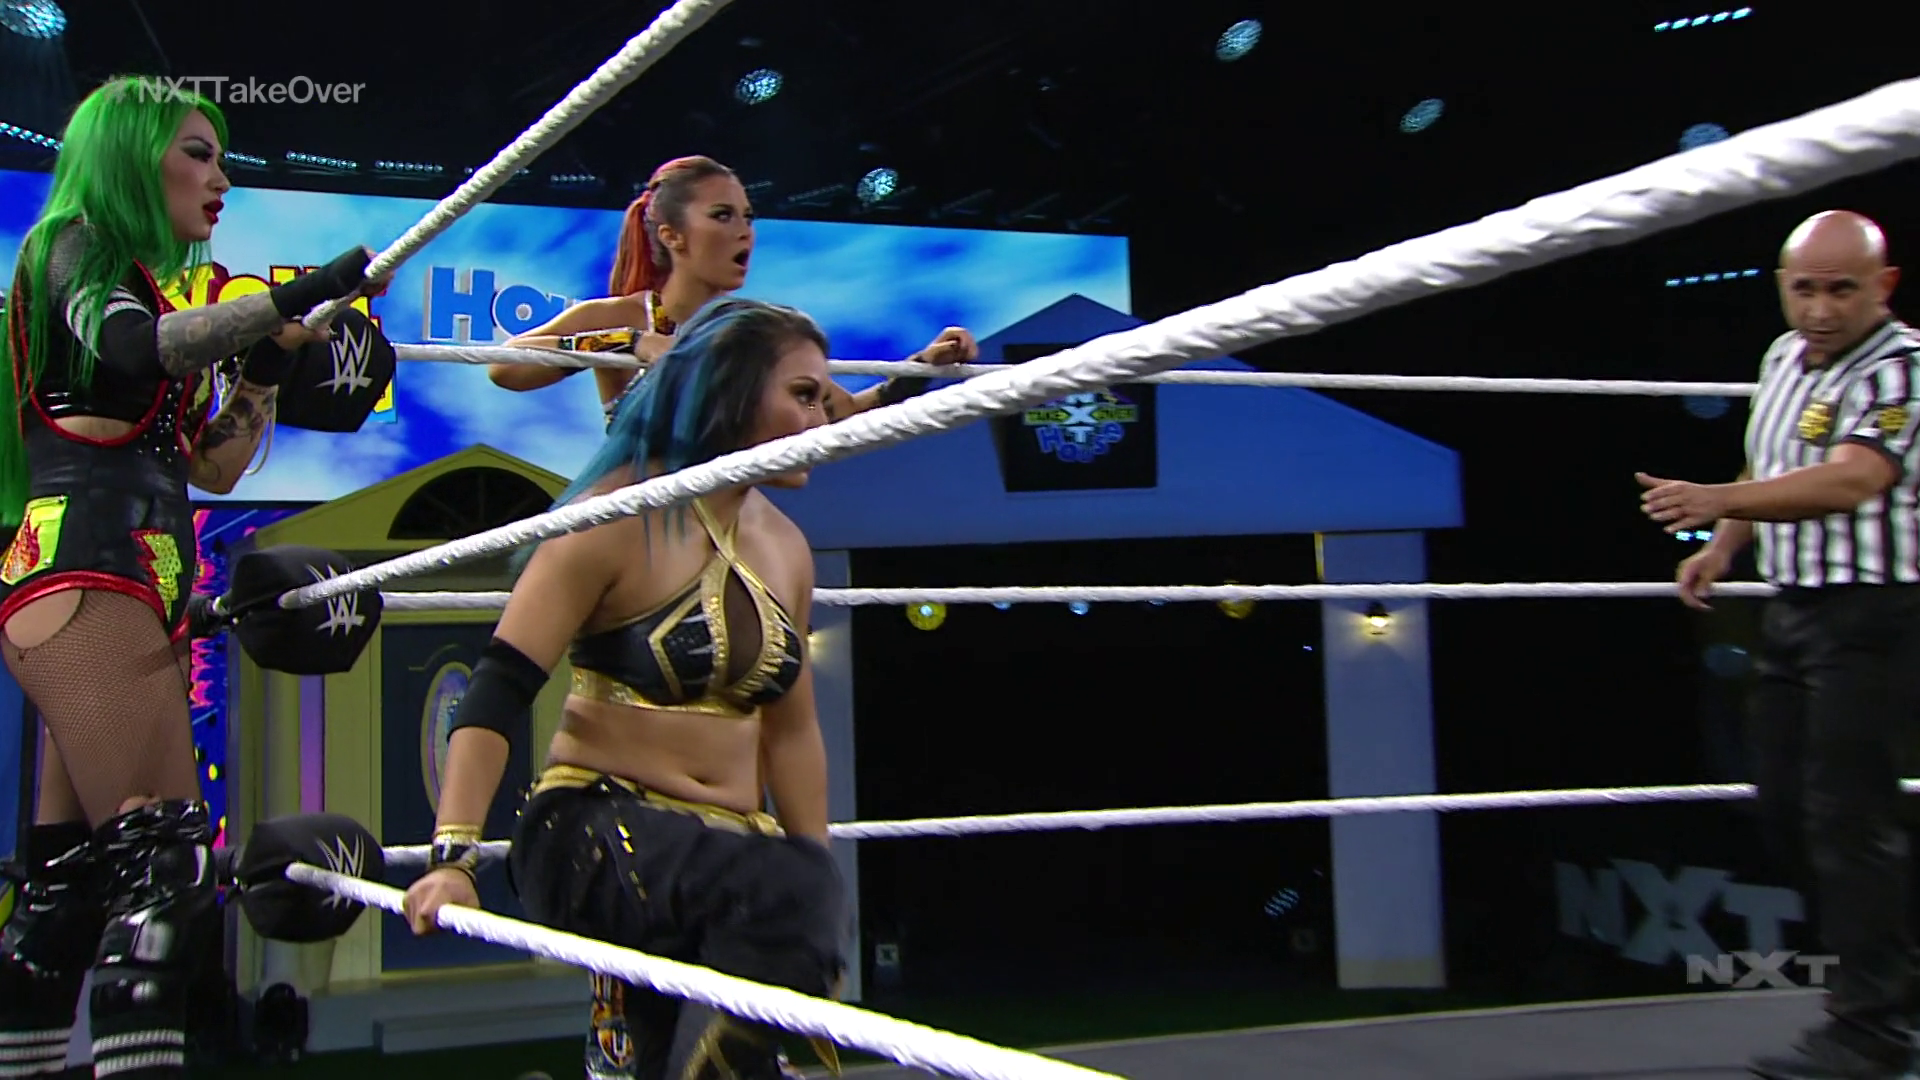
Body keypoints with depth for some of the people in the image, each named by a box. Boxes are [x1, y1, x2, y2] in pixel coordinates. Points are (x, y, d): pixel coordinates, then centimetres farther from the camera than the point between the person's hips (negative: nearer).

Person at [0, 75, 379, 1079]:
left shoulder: (144, 289, 28)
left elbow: (212, 466, 25)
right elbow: (130, 347, -22)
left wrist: (269, 364, 12)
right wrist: (286, 300, -33)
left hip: (144, 586, 9)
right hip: (82, 568, -9)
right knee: (163, 853, -21)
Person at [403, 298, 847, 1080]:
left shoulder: (785, 548, 11)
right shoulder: (620, 518, -9)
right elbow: (498, 691, -14)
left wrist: (819, 899, 17)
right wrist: (452, 857, -24)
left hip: (727, 849, 7)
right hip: (593, 833, -7)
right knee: (781, 891, -34)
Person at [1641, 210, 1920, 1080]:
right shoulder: (1783, 356, 11)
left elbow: (1849, 482, -30)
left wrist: (1716, 501, -40)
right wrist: (1724, 546, 14)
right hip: (1793, 608, 9)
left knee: (1848, 814, -8)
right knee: (1783, 809, 12)